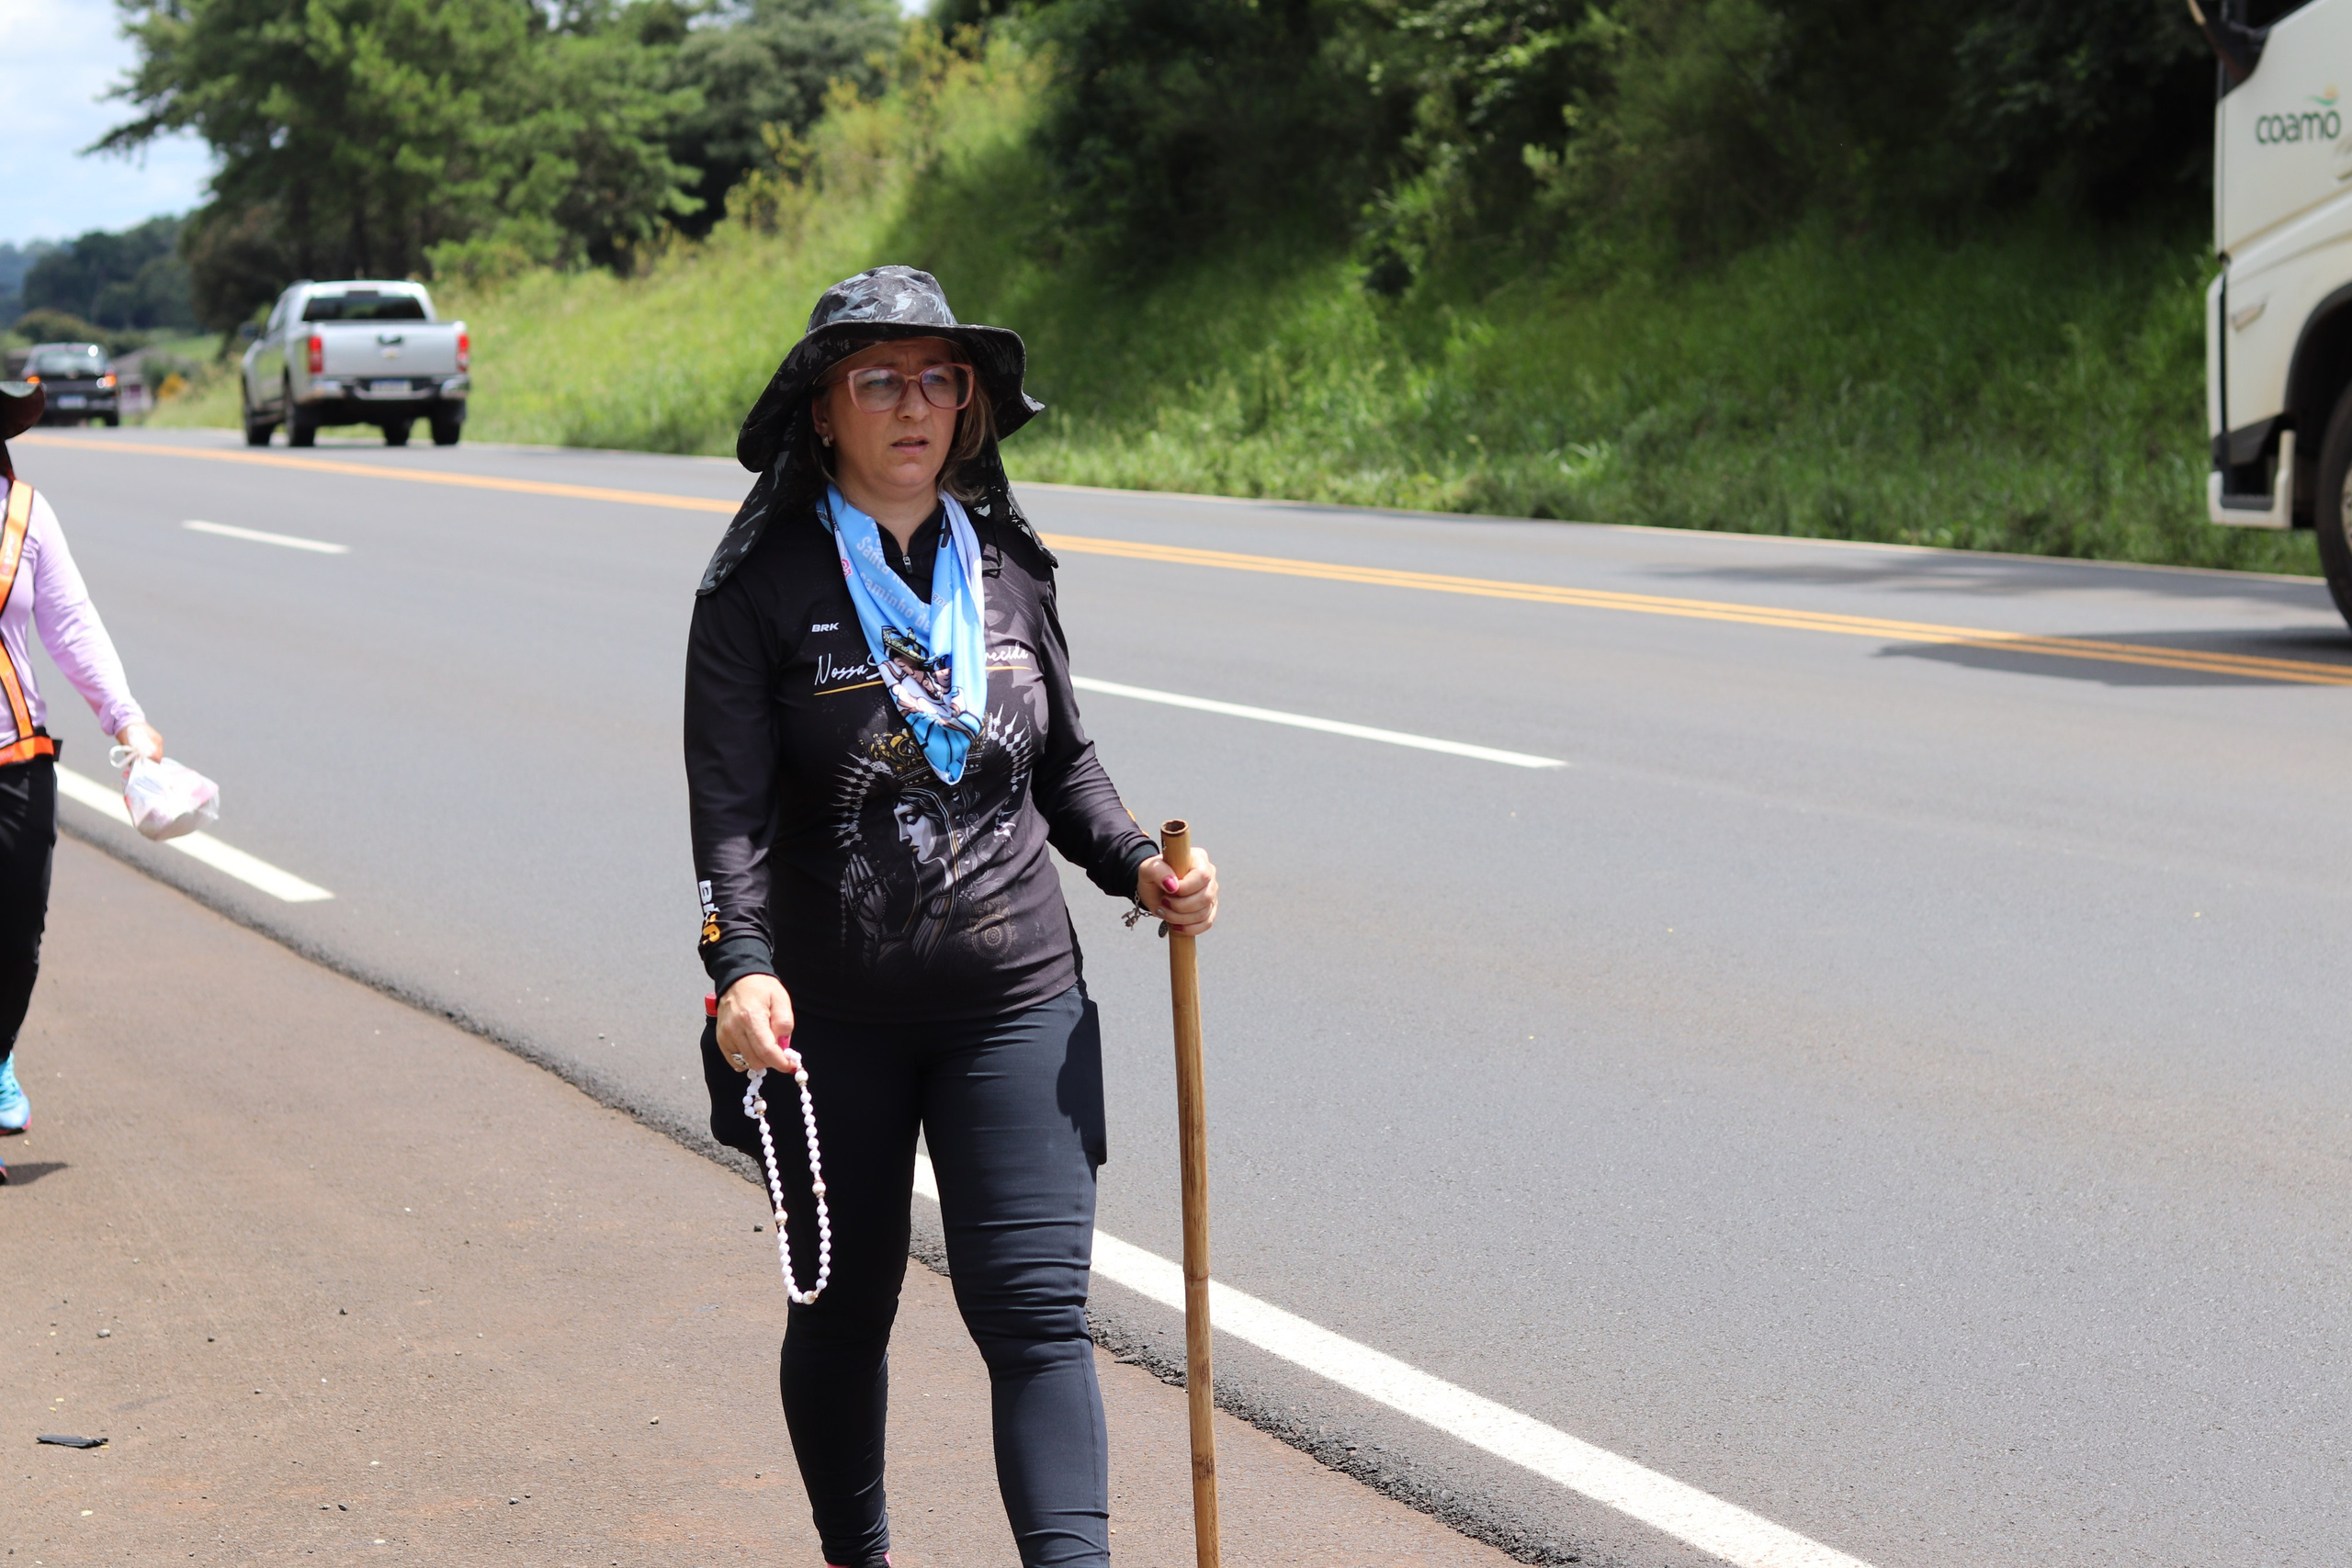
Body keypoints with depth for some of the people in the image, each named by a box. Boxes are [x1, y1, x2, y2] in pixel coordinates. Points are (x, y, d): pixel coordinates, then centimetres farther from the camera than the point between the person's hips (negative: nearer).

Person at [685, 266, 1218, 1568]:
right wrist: (741, 962, -28)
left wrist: (1138, 866, 0)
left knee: (1035, 1311, -8)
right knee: (844, 1305, 14)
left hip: (1017, 1002, 2)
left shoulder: (1007, 568, 6)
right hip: (833, 1017, -2)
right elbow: (729, 798, -13)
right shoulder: (762, 584, -6)